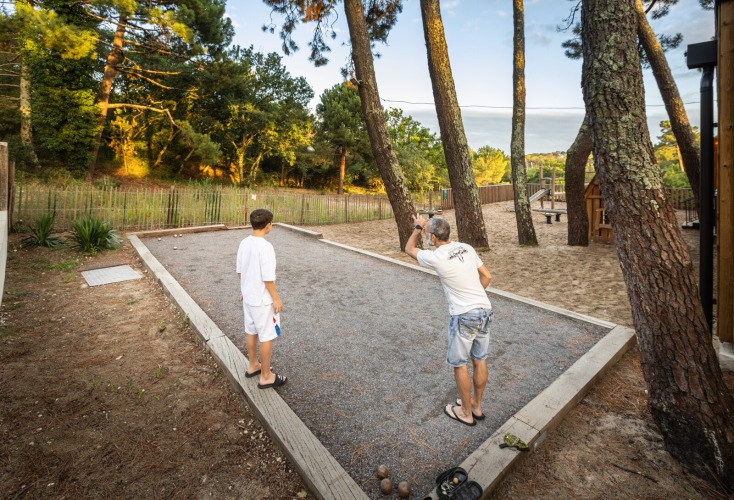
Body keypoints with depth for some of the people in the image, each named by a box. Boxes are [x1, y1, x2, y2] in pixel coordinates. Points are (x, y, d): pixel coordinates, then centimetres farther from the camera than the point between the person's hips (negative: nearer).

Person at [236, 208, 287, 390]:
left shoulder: (244, 243, 0)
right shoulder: (265, 247, -24)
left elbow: (240, 271, 9)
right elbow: (268, 278, -23)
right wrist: (276, 299, -13)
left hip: (248, 297, 8)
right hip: (263, 300, -8)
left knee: (251, 332, 22)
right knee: (267, 336, 5)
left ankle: (253, 366, 40)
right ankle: (266, 377, 18)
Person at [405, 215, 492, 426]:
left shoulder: (435, 257, -15)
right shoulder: (467, 248, 4)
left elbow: (409, 249, 4)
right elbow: (487, 276, 11)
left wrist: (418, 227, 17)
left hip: (464, 316, -7)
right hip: (485, 309, 8)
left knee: (459, 364, 11)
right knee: (480, 361, 19)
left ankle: (466, 413, 27)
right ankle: (476, 406, 37)